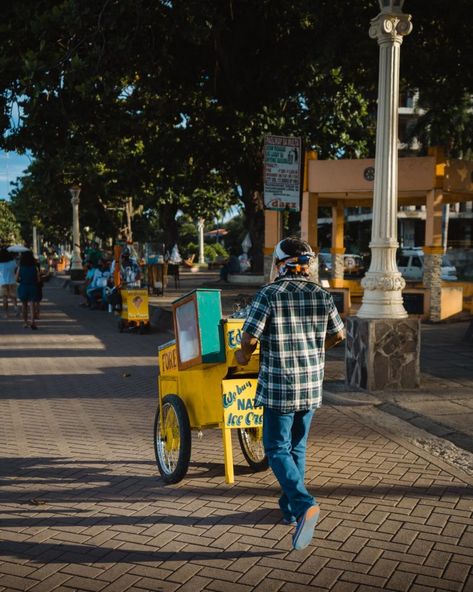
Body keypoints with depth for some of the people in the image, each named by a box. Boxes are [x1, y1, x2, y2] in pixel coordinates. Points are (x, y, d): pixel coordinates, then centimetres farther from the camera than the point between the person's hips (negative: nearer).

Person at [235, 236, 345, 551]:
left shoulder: (269, 294, -12)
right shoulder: (322, 296, 1)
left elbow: (250, 338, -15)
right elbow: (338, 334, 14)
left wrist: (244, 355, 8)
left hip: (279, 386, -5)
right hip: (312, 384, 5)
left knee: (277, 449, 5)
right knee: (297, 446, 18)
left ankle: (304, 504, -13)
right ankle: (290, 509, 27)